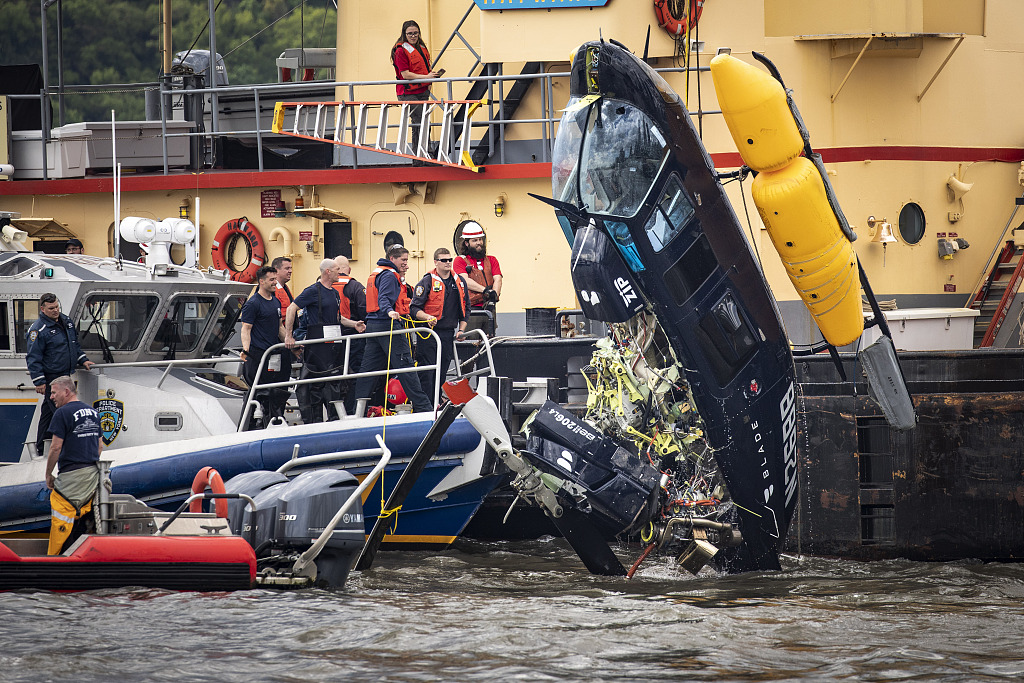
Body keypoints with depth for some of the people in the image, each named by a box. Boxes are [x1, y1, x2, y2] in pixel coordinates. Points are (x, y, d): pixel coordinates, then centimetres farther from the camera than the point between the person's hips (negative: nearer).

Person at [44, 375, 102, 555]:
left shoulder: (63, 413, -9)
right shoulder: (92, 412, 14)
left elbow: (56, 447, -12)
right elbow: (100, 446, 19)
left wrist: (48, 474, -2)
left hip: (71, 474, -8)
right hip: (93, 473, 8)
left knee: (61, 517, -5)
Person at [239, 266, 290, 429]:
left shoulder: (276, 302, 17)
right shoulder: (253, 303, -8)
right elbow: (246, 329, -12)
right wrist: (246, 349, -25)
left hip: (274, 354, 8)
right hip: (258, 355, -8)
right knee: (258, 393, -8)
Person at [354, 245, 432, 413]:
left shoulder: (377, 273, 21)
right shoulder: (389, 276, -11)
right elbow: (384, 298, -25)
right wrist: (389, 311, -42)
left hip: (372, 324, 10)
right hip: (388, 324, -10)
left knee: (369, 368, 8)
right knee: (405, 367, -8)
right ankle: (422, 407, -8)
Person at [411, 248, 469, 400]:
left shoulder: (460, 282, 12)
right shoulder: (427, 282, -5)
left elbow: (465, 309, 20)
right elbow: (414, 308, -7)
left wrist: (461, 330, 9)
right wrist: (427, 317, -25)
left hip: (449, 335, 5)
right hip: (429, 334, -5)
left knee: (442, 374, 7)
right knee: (426, 374, -9)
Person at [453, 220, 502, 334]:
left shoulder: (491, 260, 19)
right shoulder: (460, 260, 8)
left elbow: (497, 280, 6)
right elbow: (465, 281, -7)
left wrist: (493, 297, -13)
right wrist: (485, 291, -17)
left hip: (488, 308, 3)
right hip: (470, 309, -3)